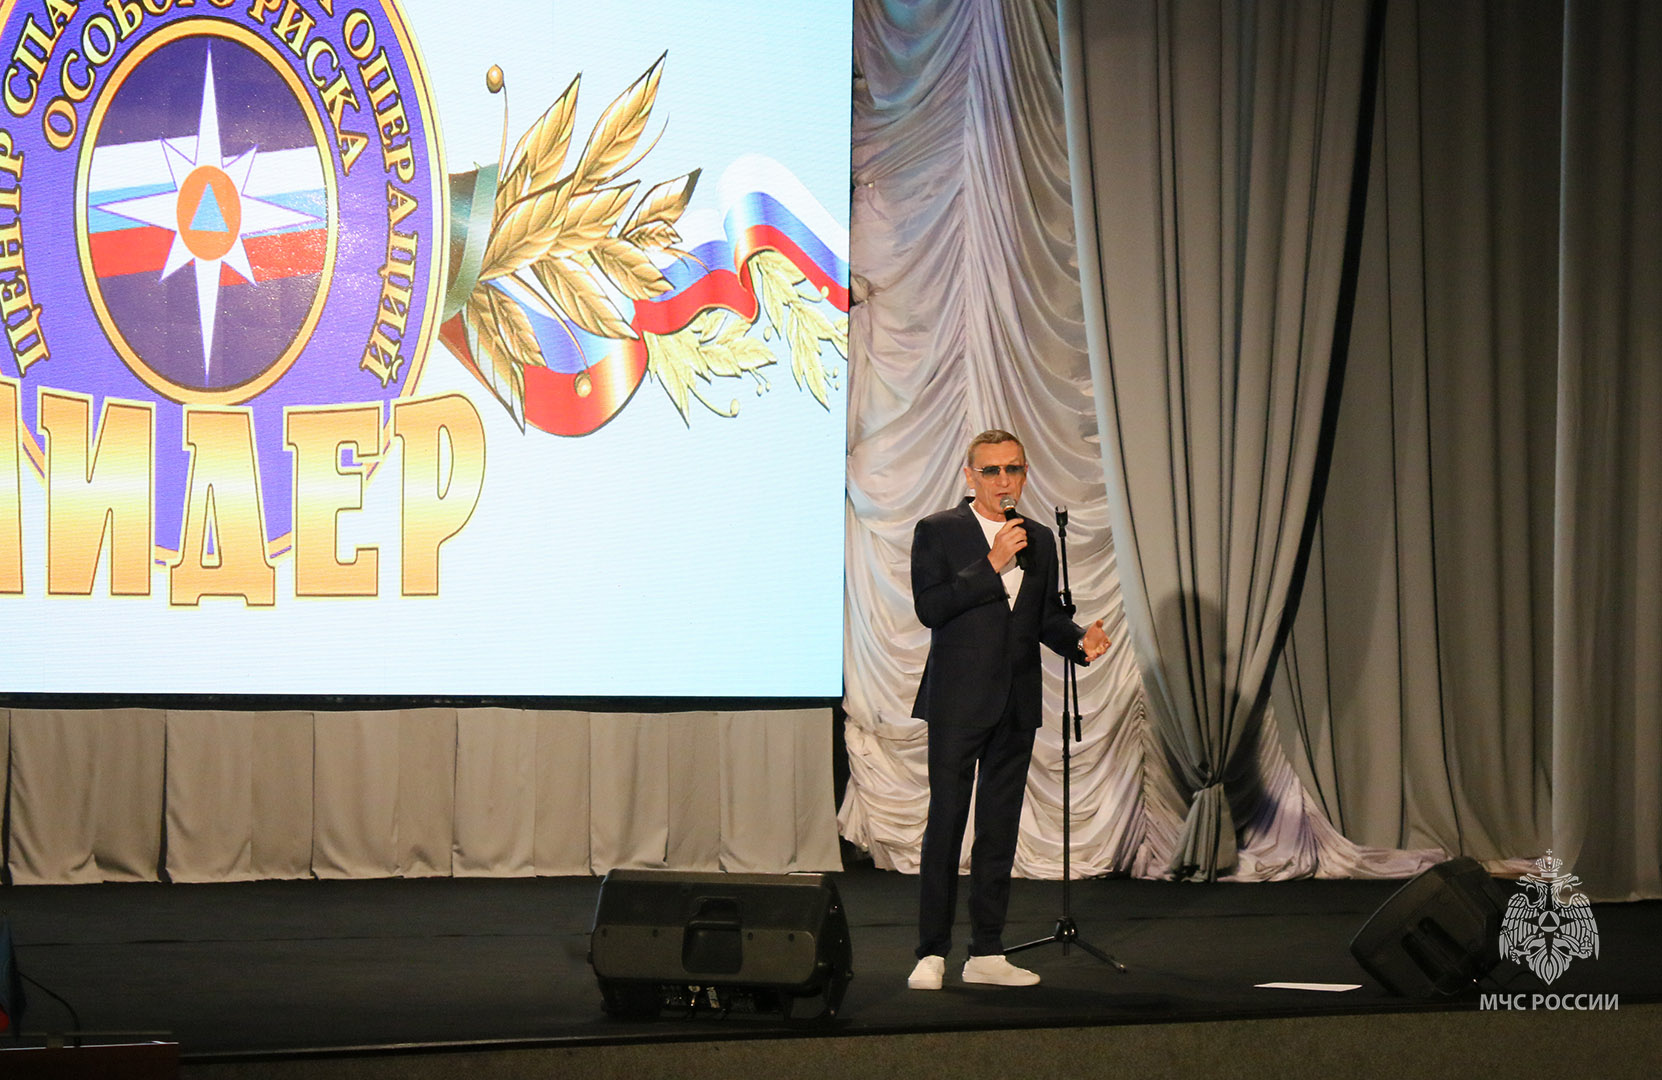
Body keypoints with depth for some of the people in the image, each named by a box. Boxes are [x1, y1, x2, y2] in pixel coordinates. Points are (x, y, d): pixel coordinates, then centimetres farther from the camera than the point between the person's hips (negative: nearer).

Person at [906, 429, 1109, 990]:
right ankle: (932, 953, -4)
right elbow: (929, 608, -13)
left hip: (1016, 705, 5)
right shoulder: (937, 532, -2)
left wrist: (1080, 640, -4)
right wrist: (992, 564, -17)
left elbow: (1046, 615, 17)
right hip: (958, 702, -5)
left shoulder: (1039, 539, 13)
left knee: (1000, 828, 8)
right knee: (945, 824, -6)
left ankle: (987, 954, 12)